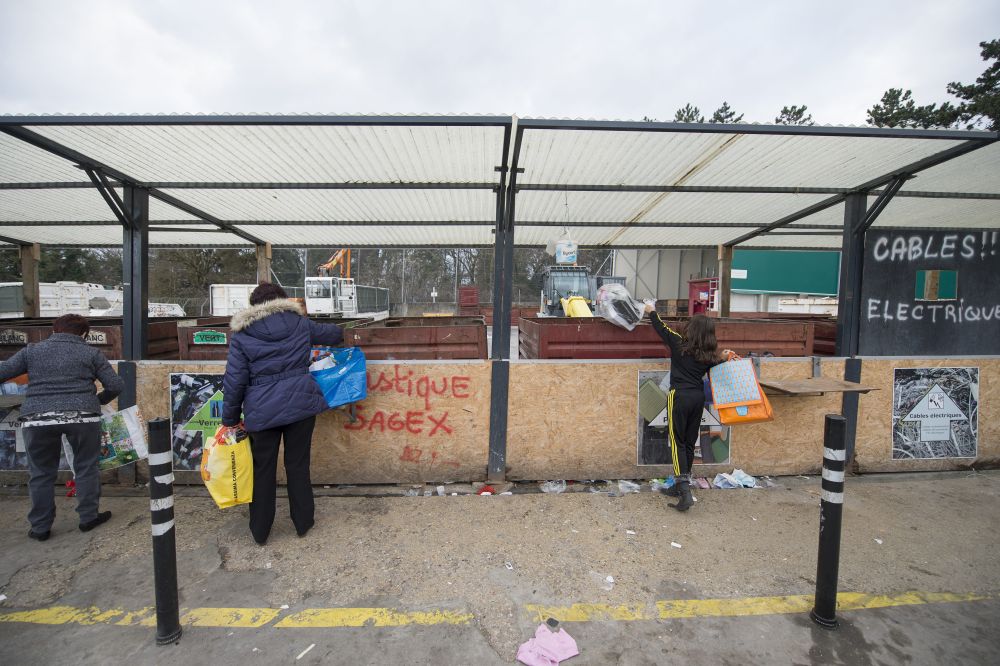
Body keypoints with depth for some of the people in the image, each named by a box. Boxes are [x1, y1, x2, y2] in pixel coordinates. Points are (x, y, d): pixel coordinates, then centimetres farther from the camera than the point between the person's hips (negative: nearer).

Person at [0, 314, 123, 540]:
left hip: (37, 418, 2)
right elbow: (116, 385, 3)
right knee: (86, 467, 12)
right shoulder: (91, 353, 7)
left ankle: (40, 527, 23)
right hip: (82, 416, -2)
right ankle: (88, 517, 21)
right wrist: (97, 401, 21)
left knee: (41, 473, 15)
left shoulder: (31, 350, 12)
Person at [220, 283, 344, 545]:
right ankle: (303, 523, 28)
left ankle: (260, 532, 30)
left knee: (263, 470, 15)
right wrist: (336, 331, 43)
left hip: (262, 411, -1)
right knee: (298, 465, 15)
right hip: (300, 404, 1)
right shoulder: (300, 323, 3)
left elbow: (234, 380, -3)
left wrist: (230, 419, 6)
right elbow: (333, 334, 19)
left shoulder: (241, 335, -2)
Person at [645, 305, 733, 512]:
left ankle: (684, 490, -10)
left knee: (678, 442, -1)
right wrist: (722, 358, 15)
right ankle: (682, 485, 26)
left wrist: (651, 312, 23)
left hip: (680, 396, -5)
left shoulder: (679, 344, -7)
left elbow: (661, 328, 7)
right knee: (690, 442, 14)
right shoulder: (709, 355, 2)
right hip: (698, 397, 5)